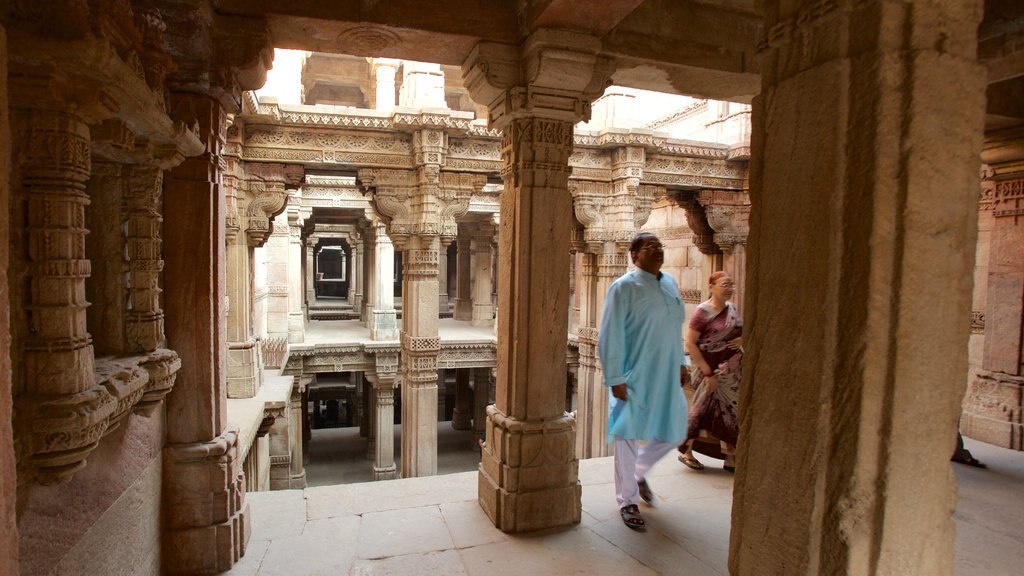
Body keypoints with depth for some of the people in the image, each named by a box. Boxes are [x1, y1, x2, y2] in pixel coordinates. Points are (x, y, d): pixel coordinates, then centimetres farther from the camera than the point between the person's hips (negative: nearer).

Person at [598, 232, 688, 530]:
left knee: (673, 434, 14)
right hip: (634, 378, -7)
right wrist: (615, 378, -16)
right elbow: (610, 336, -14)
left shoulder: (671, 283, 9)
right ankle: (628, 500, 24)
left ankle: (639, 472, 41)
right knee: (628, 436, 4)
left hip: (666, 377, 7)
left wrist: (681, 362, 16)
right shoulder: (624, 287, -11)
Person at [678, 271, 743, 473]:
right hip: (711, 367, -6)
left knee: (730, 411, 11)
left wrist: (742, 340, -4)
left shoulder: (732, 309, 6)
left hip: (732, 369, 7)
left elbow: (740, 332, 21)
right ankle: (686, 451, 20)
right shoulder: (703, 312, -15)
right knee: (705, 408, 2)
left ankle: (731, 457, 22)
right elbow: (690, 343, -18)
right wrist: (707, 372, -18)